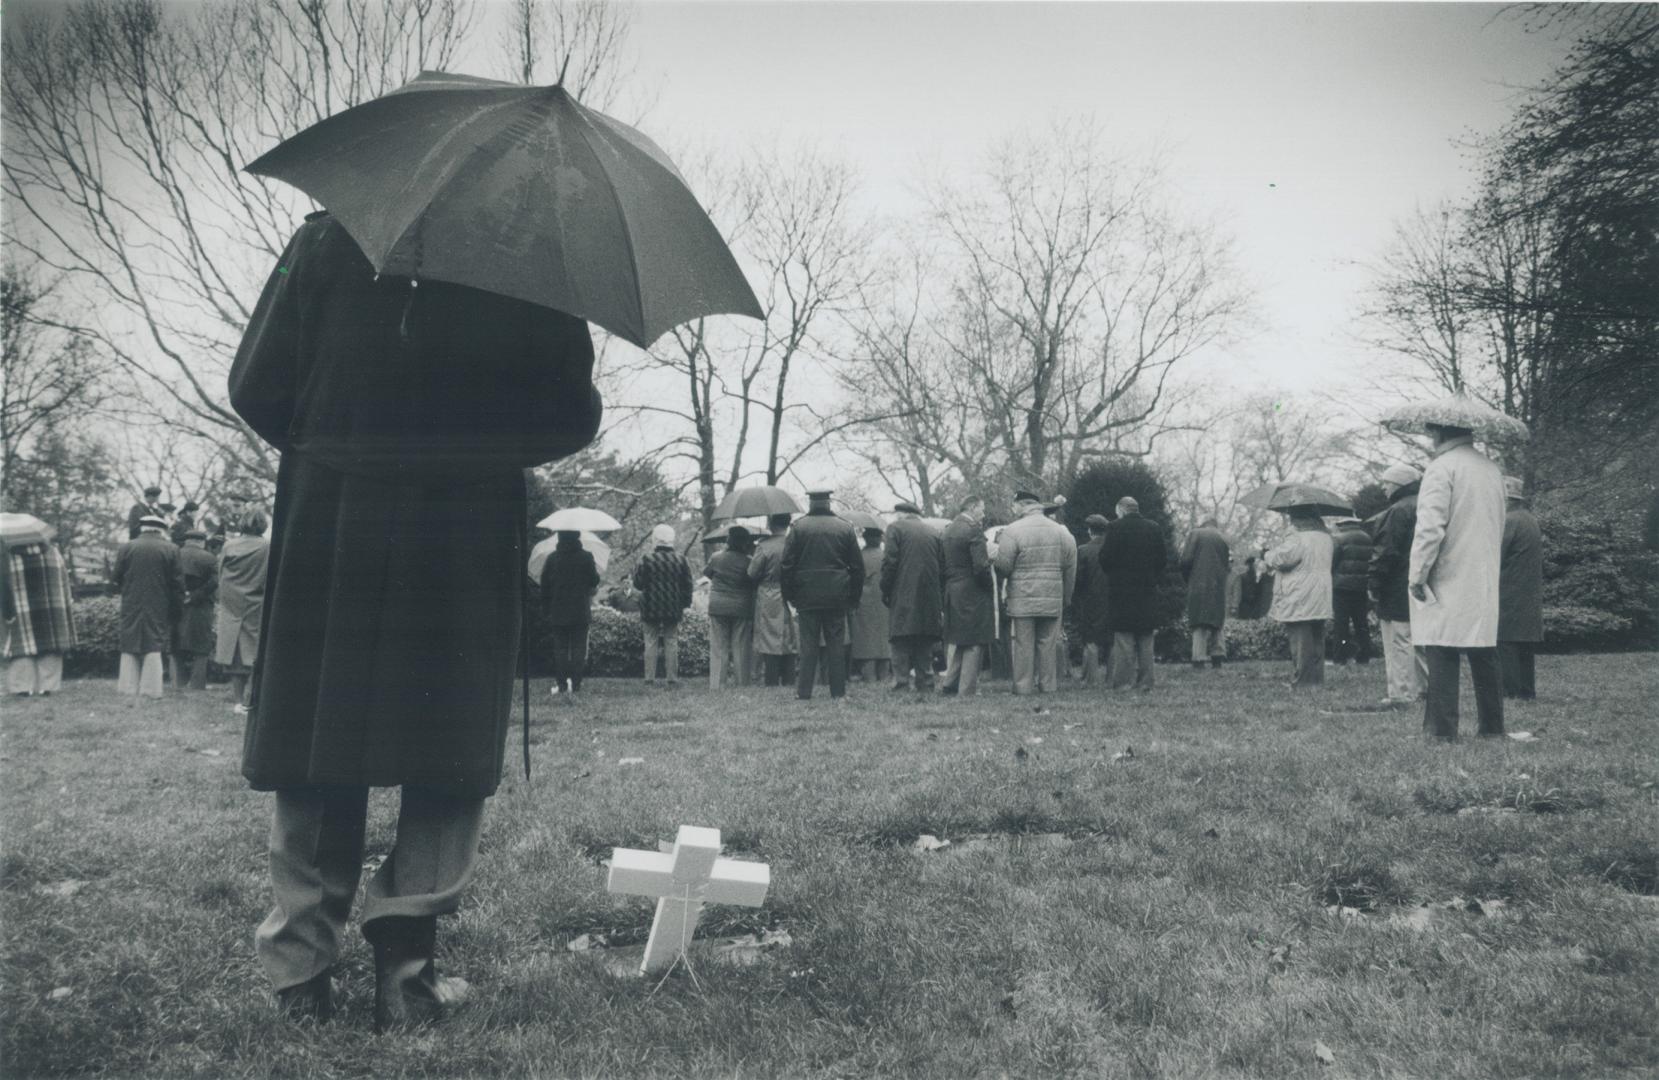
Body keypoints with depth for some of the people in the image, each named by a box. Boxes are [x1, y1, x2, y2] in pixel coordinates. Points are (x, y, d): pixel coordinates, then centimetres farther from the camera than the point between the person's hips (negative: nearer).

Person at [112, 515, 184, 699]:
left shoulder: (126, 548, -2)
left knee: (130, 648, 9)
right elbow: (178, 583, -3)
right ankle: (149, 689, -1)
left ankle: (129, 687, 8)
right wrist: (177, 611, 5)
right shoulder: (171, 550, -5)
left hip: (131, 607, 1)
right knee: (154, 648, 1)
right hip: (159, 609, -1)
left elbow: (116, 580, 3)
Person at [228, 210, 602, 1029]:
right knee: (450, 761, 8)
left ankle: (300, 970, 17)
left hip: (330, 529, 2)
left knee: (317, 750, 11)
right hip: (465, 540, -1)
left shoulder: (325, 239, 4)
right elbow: (573, 416, -1)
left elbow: (256, 389, 1)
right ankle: (404, 961, 4)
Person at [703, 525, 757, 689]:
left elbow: (706, 573, 13)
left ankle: (717, 683, 2)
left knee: (718, 648, 5)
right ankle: (743, 682, 6)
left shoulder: (717, 559, -3)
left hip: (718, 608, 1)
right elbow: (754, 583, 0)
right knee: (741, 648, 6)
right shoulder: (748, 562, -7)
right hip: (742, 609, -1)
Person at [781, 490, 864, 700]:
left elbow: (787, 564, -2)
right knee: (836, 644, 6)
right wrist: (854, 598, 11)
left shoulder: (798, 527, 0)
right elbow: (857, 566, 6)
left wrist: (789, 596, 5)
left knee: (808, 644, 3)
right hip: (837, 597, 1)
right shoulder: (845, 528, 5)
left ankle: (803, 691, 1)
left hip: (807, 596, -1)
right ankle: (838, 691, 6)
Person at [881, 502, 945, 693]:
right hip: (930, 602, 5)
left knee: (901, 648, -3)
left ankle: (901, 687, -9)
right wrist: (940, 604, 16)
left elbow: (890, 562, -9)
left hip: (903, 600, -5)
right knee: (925, 651, 10)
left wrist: (885, 591, 0)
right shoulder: (933, 532, 14)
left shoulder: (895, 528, 0)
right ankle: (926, 689, 10)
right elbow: (943, 568, 12)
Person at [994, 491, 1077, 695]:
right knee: (1049, 643, 9)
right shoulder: (1061, 532, 8)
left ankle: (1024, 686, 3)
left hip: (1022, 600, -3)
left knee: (1024, 643, 1)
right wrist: (1065, 599, 18)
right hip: (1053, 600, 4)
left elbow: (1003, 568, -8)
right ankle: (1048, 685, 11)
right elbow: (1070, 571, 10)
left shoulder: (1012, 531, -8)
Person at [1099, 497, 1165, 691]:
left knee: (1123, 639, -3)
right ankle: (1144, 682, 11)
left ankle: (1122, 683, -4)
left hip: (1121, 590, -4)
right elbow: (1163, 560, 7)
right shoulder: (1154, 529, 6)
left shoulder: (1115, 528, -8)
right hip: (1147, 591, 4)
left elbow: (1106, 559, -11)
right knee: (1145, 639, 9)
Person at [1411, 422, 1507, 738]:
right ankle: (1492, 728, 19)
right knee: (1485, 658, 13)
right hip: (1486, 584, 7)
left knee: (1442, 660, -5)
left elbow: (1430, 528, -18)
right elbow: (1498, 526, 19)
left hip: (1449, 581, -7)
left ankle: (1442, 731, -5)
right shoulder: (1492, 469, 14)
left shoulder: (1442, 467, -11)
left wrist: (1418, 576, -13)